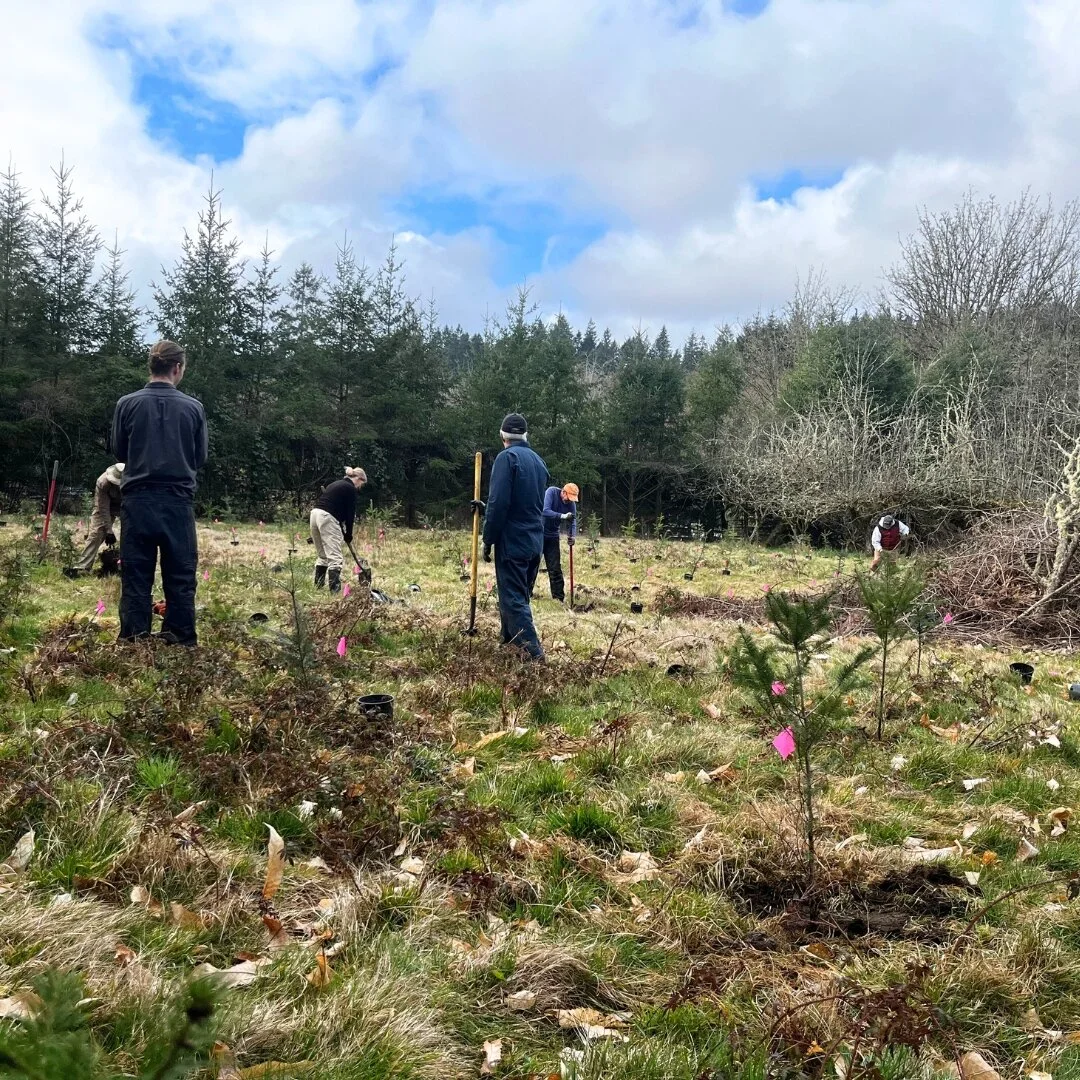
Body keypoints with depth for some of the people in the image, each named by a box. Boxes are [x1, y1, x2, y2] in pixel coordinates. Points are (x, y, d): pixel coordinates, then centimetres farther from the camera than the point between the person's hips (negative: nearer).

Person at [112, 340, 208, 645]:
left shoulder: (127, 404, -2)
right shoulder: (193, 407, -3)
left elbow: (119, 452, 10)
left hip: (137, 500, 0)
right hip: (179, 501, 0)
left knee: (136, 577, 5)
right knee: (180, 578, 7)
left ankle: (133, 643, 6)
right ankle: (181, 641, 8)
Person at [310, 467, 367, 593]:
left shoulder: (336, 484, 26)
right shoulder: (350, 488, 1)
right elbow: (350, 512, 0)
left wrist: (342, 530, 21)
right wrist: (348, 534, 9)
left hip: (315, 514, 9)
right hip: (327, 518, -9)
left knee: (322, 555, 18)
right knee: (334, 557, -8)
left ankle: (318, 586, 21)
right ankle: (335, 589, -14)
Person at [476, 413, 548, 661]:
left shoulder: (507, 457, -11)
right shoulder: (537, 460, 14)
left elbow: (499, 503, -19)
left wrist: (488, 540, -11)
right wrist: (487, 509, 27)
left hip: (512, 542, -8)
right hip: (535, 542, 8)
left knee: (513, 599, -7)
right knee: (520, 595, 17)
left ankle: (532, 652, -14)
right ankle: (510, 643, 25)